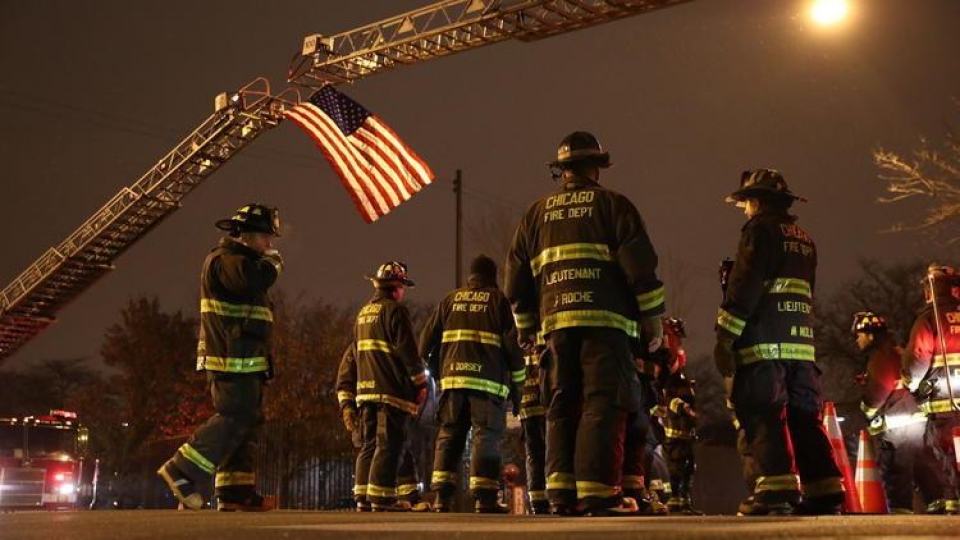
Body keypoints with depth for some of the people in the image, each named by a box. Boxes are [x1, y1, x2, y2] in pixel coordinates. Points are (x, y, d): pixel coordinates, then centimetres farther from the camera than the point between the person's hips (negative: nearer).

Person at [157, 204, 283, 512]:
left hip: (245, 361, 11)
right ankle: (182, 471, -8)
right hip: (233, 359, -11)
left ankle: (236, 492, 9)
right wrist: (273, 261, -12)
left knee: (245, 423, 8)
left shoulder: (240, 262, 24)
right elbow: (256, 278, -30)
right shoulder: (224, 260, -10)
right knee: (234, 419, -14)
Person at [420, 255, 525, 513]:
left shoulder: (451, 299, 16)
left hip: (452, 378, 4)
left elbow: (427, 339, 14)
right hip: (487, 380, -3)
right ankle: (484, 497, -8)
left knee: (449, 435, 7)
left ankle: (442, 496, 1)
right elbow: (512, 343, 0)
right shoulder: (498, 300, 5)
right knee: (486, 436, -2)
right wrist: (517, 382, 7)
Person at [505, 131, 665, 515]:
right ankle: (597, 492, -13)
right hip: (604, 321, -4)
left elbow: (516, 276, 19)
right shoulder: (612, 205, 6)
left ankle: (562, 491, 6)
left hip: (557, 323, 5)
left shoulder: (537, 213, 19)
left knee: (563, 405, 9)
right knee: (603, 404, -7)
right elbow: (640, 265, -3)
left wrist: (526, 326, 27)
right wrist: (652, 318, 3)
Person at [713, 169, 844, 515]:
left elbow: (744, 287, -11)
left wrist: (725, 337, -12)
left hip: (764, 341, -8)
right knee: (805, 416, 8)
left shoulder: (761, 229, -2)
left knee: (764, 415, -8)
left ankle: (777, 489, -16)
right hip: (802, 341, 8)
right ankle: (825, 492, 6)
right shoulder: (804, 239, 23)